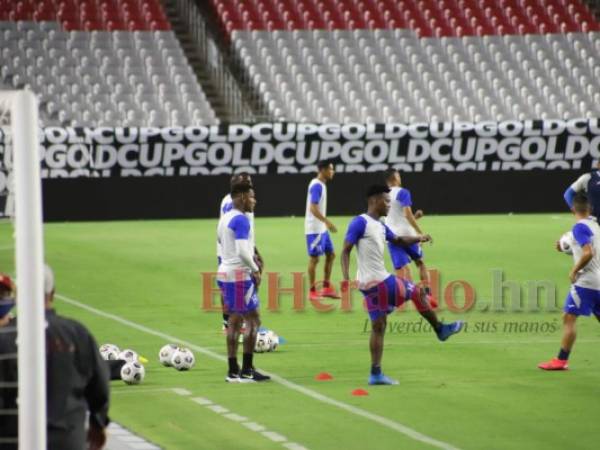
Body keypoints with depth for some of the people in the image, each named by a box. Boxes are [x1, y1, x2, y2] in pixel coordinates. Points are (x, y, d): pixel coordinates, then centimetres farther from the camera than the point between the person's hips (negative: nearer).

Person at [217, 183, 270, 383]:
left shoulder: (225, 218, 14)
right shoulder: (241, 220, -16)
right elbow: (242, 251, -24)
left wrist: (252, 261, 15)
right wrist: (255, 270, -11)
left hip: (225, 272, 9)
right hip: (239, 274, -9)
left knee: (234, 321, 11)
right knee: (253, 321, -3)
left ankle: (233, 371, 11)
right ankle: (246, 371, -5)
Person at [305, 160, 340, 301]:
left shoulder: (321, 185, 12)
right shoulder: (316, 186, -17)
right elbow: (313, 208, -24)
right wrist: (327, 222, -28)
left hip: (322, 229, 10)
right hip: (315, 229, -10)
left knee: (331, 254, 11)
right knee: (314, 258, -3)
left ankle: (326, 288, 16)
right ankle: (313, 292, 4)